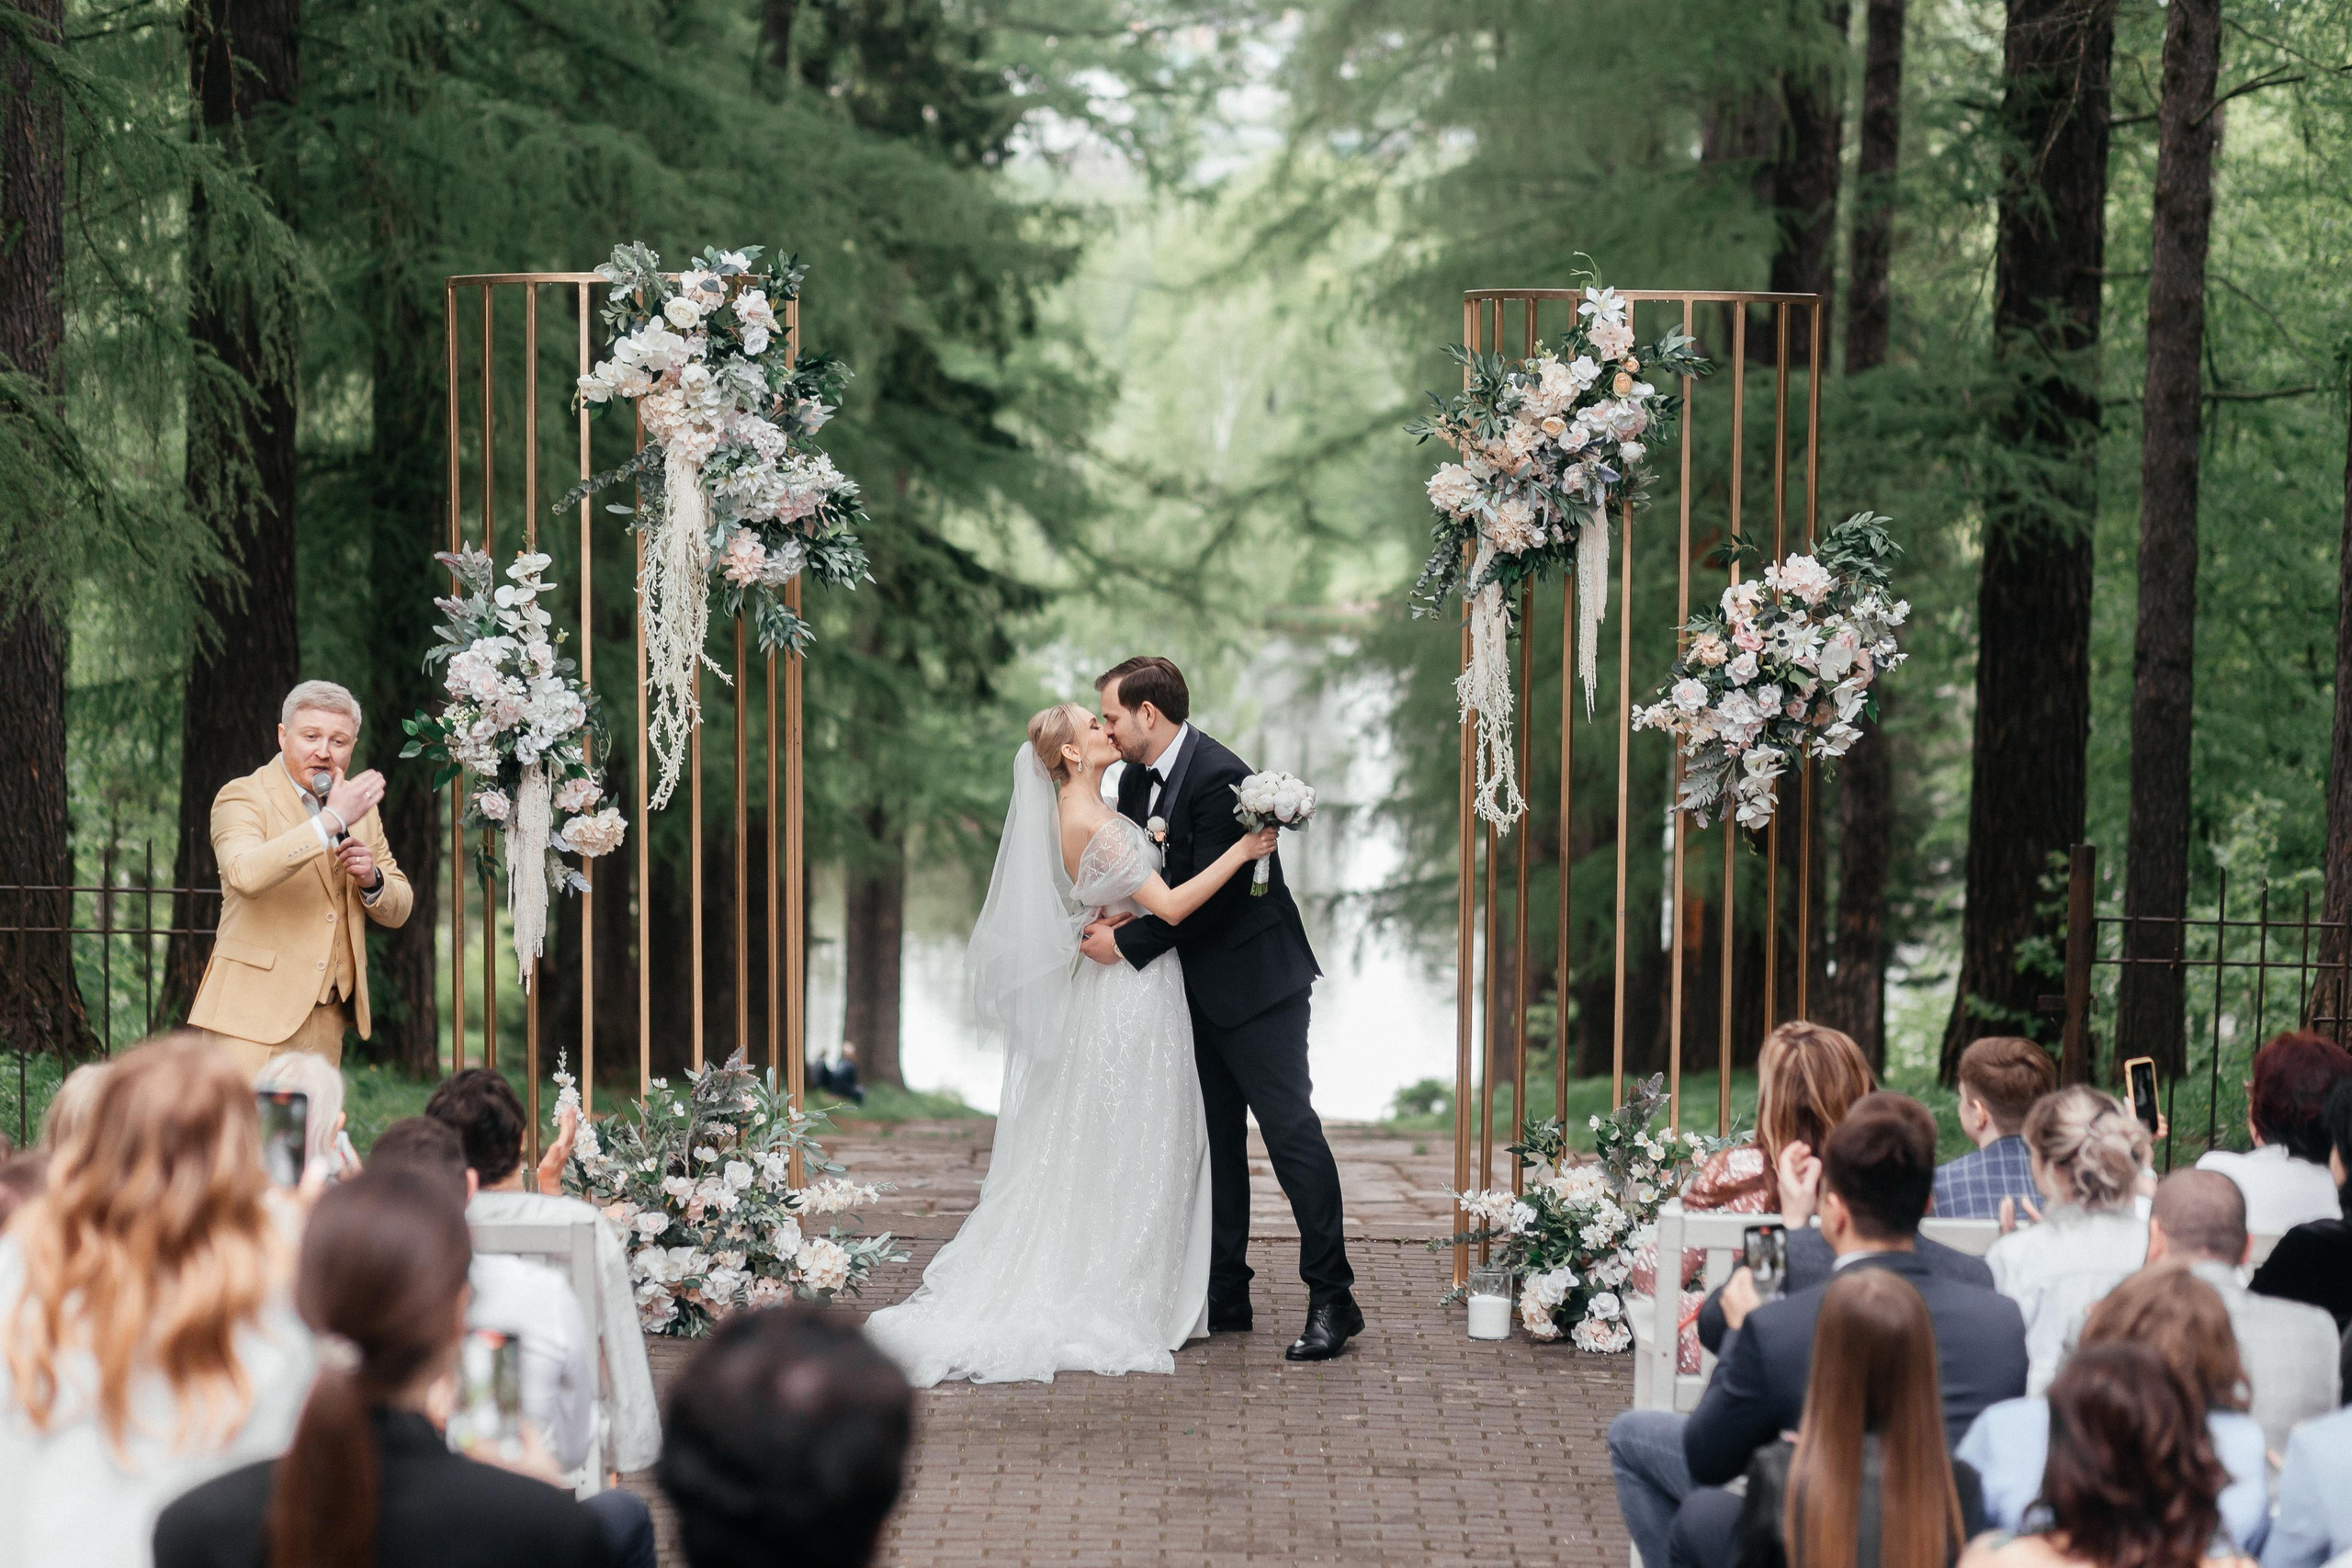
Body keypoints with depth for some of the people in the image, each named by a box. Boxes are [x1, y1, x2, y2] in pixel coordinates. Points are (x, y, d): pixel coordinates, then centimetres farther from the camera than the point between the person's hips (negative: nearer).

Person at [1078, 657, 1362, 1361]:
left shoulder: (1219, 779, -21)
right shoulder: (1137, 778, 7)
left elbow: (1207, 895, -23)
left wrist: (1127, 942, -17)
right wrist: (1117, 914, -7)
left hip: (1255, 983, -9)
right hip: (1198, 989, 9)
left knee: (1290, 1132, -8)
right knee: (1215, 1139, 11)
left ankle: (1332, 1299, -6)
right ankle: (1225, 1297, 17)